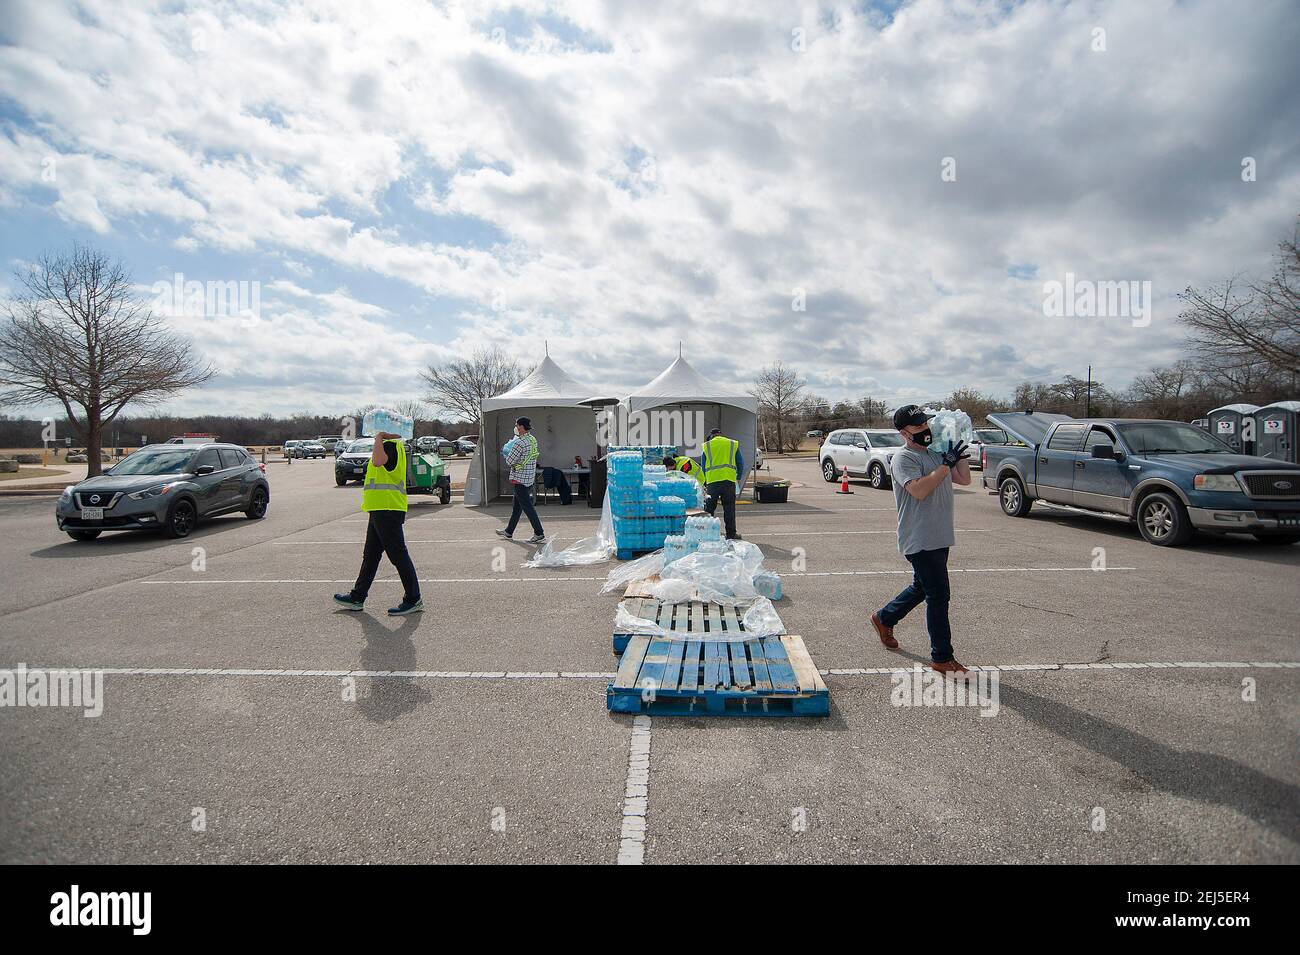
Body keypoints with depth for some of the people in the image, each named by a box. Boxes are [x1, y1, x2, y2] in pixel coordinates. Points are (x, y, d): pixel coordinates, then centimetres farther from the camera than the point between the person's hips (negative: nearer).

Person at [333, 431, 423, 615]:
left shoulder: (391, 445, -13)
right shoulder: (390, 445, 18)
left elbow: (378, 460, -34)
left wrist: (379, 437, -25)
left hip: (388, 510, -11)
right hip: (381, 510, 11)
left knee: (398, 555, -5)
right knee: (370, 556, 18)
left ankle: (413, 600, 2)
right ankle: (357, 598, 29)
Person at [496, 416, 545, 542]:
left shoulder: (520, 442, -19)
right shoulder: (533, 440, 9)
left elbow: (510, 461, -15)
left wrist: (507, 454, 5)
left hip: (520, 478, -9)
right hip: (530, 477, 9)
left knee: (527, 506, -6)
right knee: (517, 506, 17)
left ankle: (539, 534, -6)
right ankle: (509, 532, 28)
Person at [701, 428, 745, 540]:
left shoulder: (707, 446, 11)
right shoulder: (733, 444, 12)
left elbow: (703, 466, 13)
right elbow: (740, 463, 13)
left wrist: (705, 483, 23)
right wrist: (738, 477, 28)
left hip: (712, 480, 0)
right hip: (729, 480, 0)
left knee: (709, 508, 7)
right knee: (729, 508, 5)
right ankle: (731, 534, 8)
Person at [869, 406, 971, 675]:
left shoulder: (936, 453, 15)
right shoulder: (903, 458, -12)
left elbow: (964, 479, 15)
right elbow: (919, 490, -26)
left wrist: (958, 448, 7)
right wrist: (946, 464, -22)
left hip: (939, 538, 9)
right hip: (920, 540, -9)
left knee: (921, 588, 21)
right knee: (939, 596, -5)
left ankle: (883, 618, 40)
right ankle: (942, 657, 6)